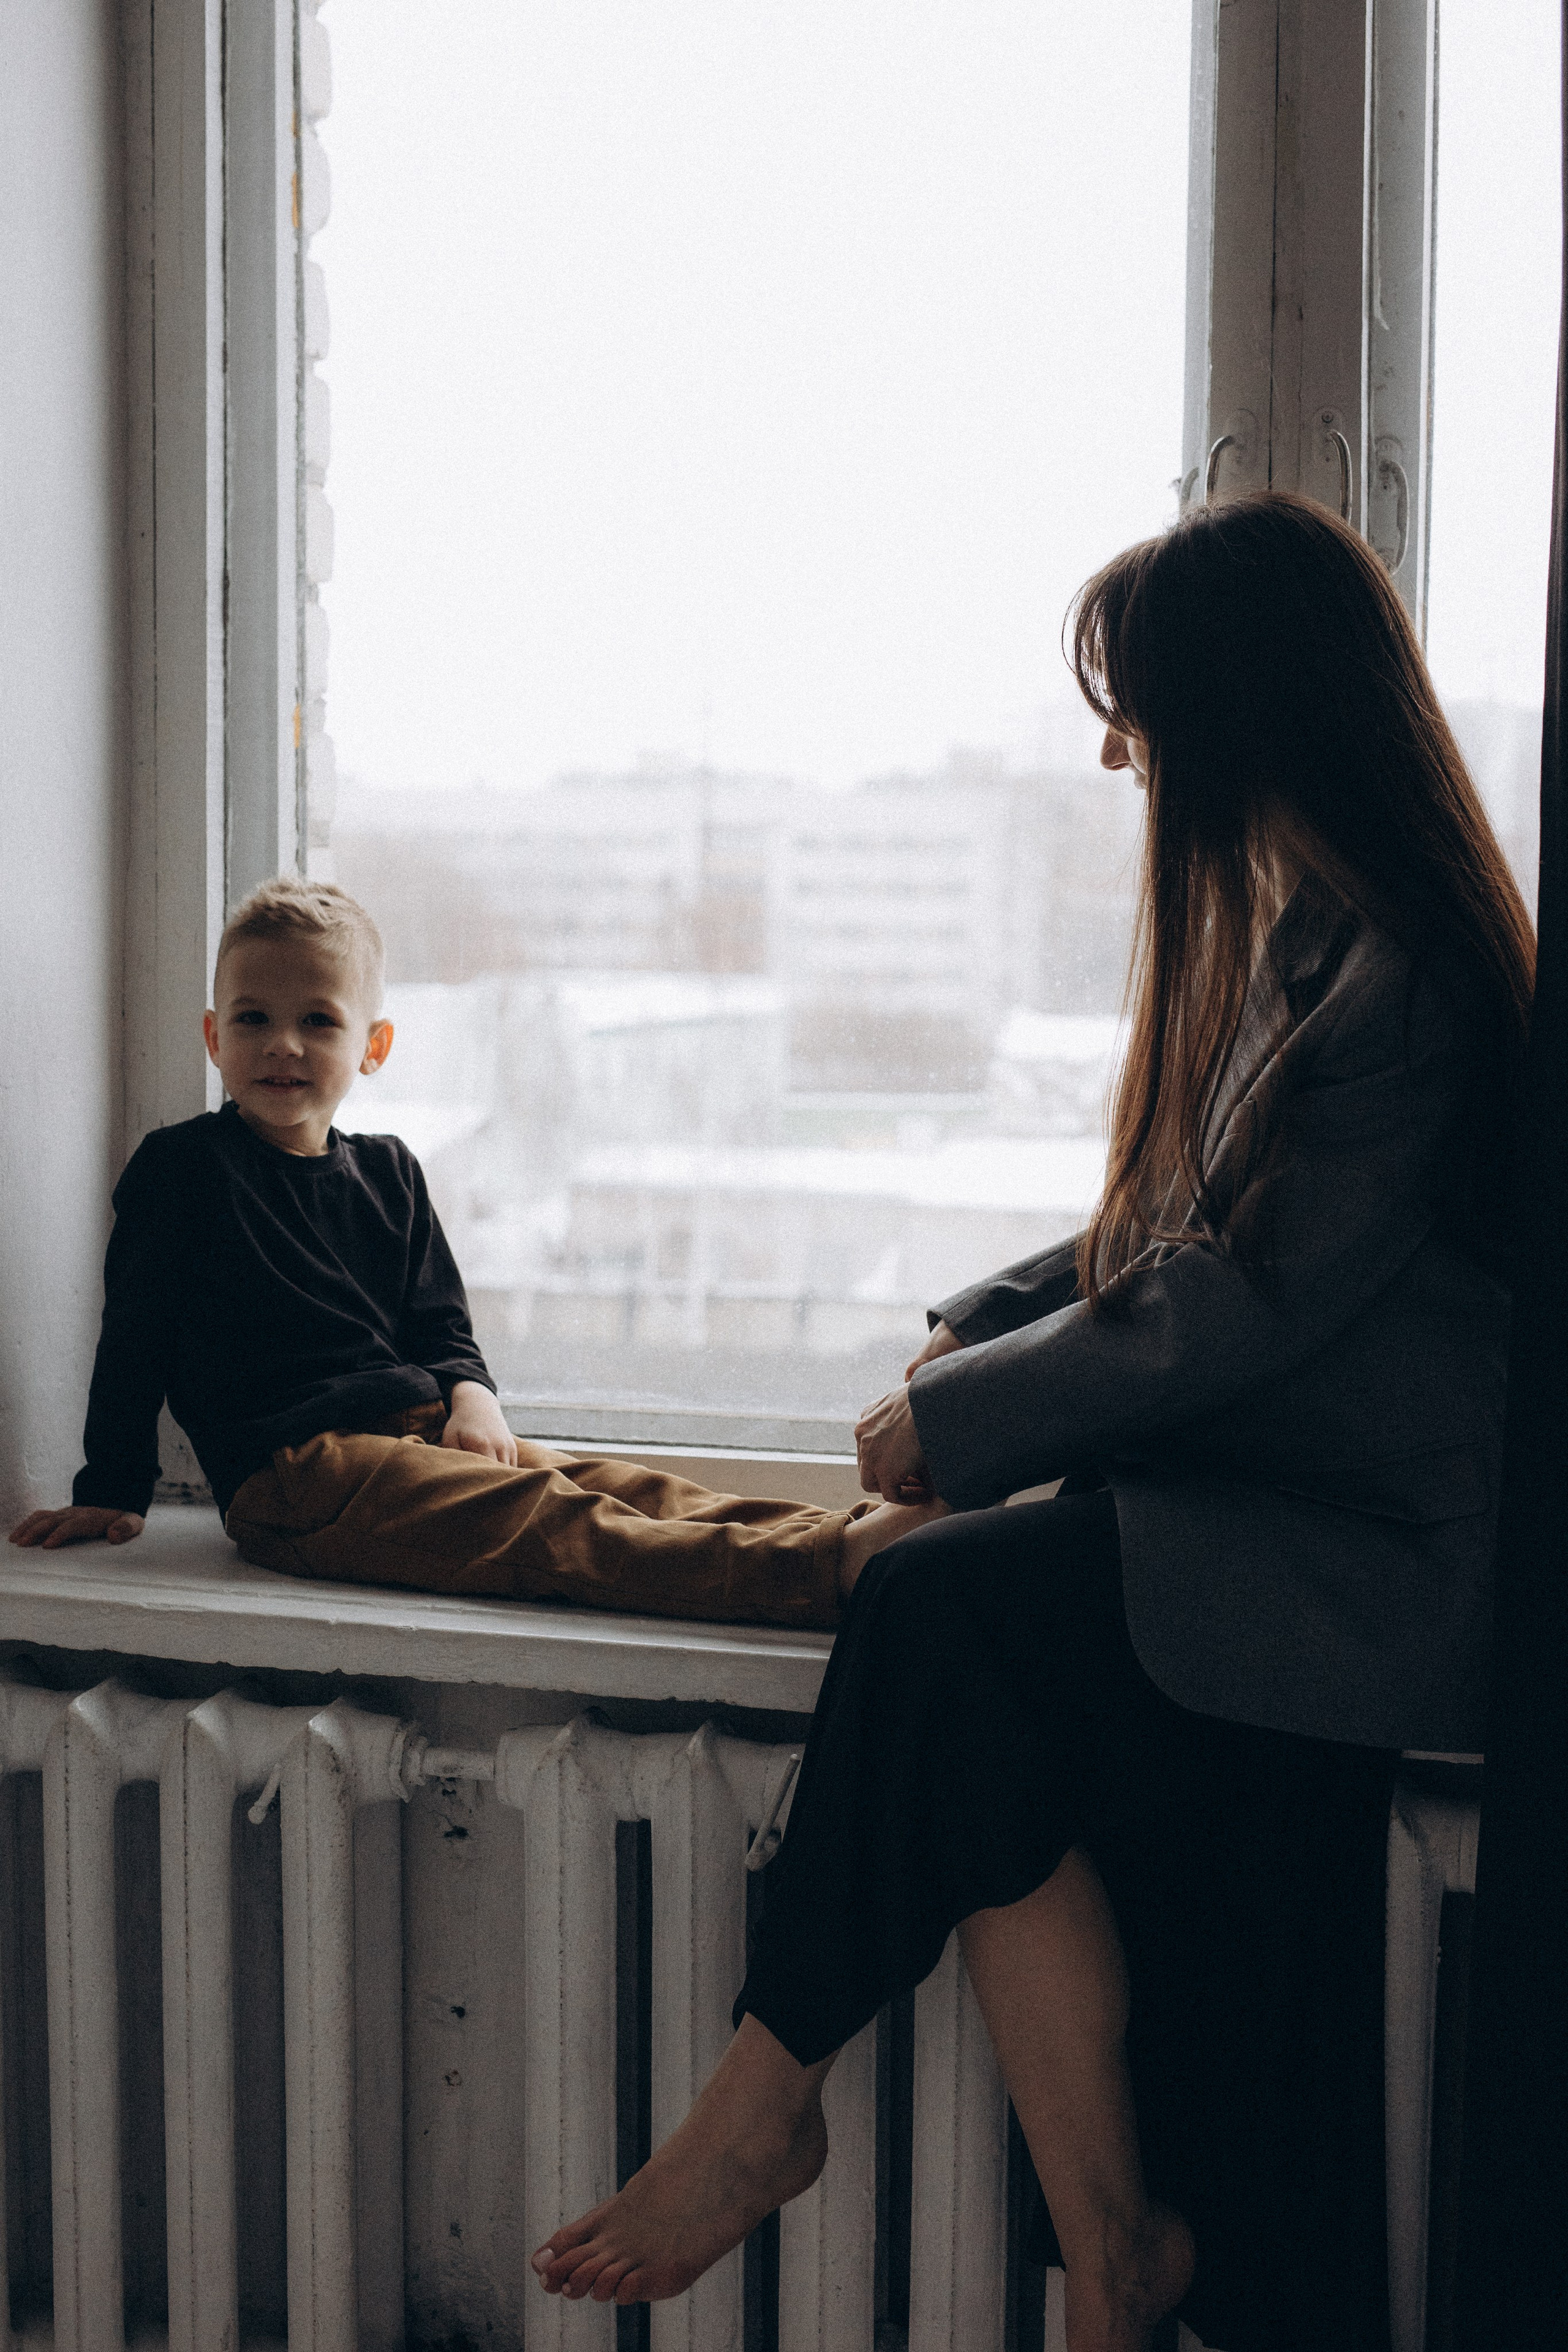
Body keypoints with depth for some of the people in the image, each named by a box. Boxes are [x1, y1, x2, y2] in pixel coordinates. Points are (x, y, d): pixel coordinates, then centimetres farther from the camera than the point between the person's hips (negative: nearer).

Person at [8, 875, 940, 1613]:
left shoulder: (389, 1173, 17)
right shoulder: (180, 1167, 2)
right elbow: (137, 1339, 6)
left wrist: (469, 1393, -2)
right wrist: (113, 1493, 8)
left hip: (421, 1428, 7)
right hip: (294, 1468, -7)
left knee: (627, 1489, -17)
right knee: (545, 1520, -29)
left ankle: (842, 1537, -35)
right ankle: (816, 1570, -49)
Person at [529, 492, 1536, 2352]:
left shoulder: (1402, 979, -17)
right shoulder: (1300, 934, 14)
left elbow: (1229, 1308, -20)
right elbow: (1183, 1232, 19)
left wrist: (953, 1420, -11)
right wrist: (978, 1329, 5)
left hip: (1386, 1566, -8)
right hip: (1263, 1507, 8)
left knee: (944, 1605, -22)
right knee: (1000, 1749, -16)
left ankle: (773, 2096, -7)